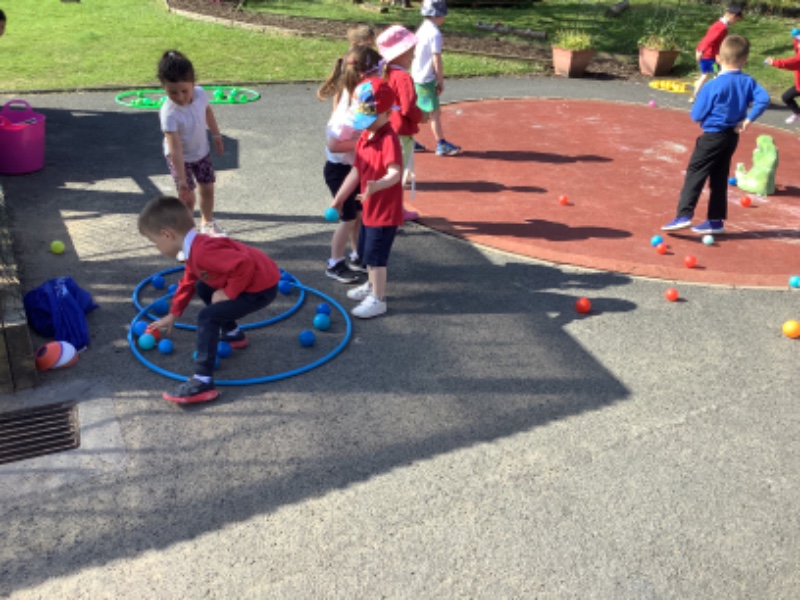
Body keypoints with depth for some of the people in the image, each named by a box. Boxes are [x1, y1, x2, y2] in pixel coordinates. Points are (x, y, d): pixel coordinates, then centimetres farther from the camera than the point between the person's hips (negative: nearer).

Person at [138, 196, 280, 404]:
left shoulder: (202, 252, -27)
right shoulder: (195, 248, 8)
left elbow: (244, 264, -38)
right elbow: (188, 282, 25)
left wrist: (228, 293, -23)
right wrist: (172, 315, 33)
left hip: (261, 288, -11)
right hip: (249, 280, 11)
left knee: (208, 317, -16)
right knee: (202, 287, 26)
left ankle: (203, 383, -17)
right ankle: (232, 333, 35)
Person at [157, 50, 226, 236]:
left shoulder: (200, 94, -21)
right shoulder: (169, 114, -37)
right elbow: (175, 149, -39)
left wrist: (216, 134, 14)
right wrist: (181, 179, -42)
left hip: (202, 151, 5)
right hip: (181, 158, -5)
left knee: (207, 189, 15)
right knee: (187, 196, -7)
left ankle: (207, 223, 39)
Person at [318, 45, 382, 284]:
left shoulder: (355, 97, -2)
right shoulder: (350, 111, -29)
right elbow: (333, 145, -29)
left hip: (353, 167, 8)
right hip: (339, 169, -8)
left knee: (360, 213, 19)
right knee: (348, 217, 5)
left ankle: (357, 257, 37)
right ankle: (335, 264, 23)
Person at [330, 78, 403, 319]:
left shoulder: (389, 139, -22)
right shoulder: (364, 137, 5)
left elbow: (394, 173, -36)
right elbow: (356, 171, 10)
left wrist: (377, 185, -56)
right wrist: (338, 199, 11)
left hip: (386, 211, -9)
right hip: (369, 208, 9)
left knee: (376, 256, -2)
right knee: (367, 252, 24)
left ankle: (378, 300, 12)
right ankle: (372, 286, 44)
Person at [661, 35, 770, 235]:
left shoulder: (712, 86, -15)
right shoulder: (748, 82, 0)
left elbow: (696, 115, -12)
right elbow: (763, 99, -12)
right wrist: (748, 119, -7)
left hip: (713, 136, -6)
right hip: (733, 137, 6)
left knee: (695, 174, -3)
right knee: (719, 179, 12)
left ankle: (684, 215, -14)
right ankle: (716, 221, 17)